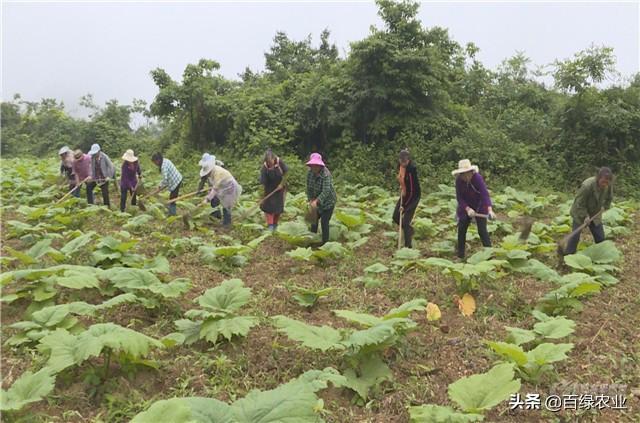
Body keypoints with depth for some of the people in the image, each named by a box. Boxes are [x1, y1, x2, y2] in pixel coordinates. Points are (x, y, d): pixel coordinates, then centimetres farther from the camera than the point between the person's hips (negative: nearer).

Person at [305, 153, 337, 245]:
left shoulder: (326, 174, -29)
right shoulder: (310, 173, -8)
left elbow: (326, 191, -36)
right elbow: (309, 188, -3)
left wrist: (316, 201, -44)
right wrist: (311, 200, -14)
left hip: (328, 202, -7)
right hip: (317, 201, 7)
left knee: (324, 222, -9)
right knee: (314, 219, 18)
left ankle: (325, 242, 5)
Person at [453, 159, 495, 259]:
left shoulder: (477, 178, -27)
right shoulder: (459, 181, -17)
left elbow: (485, 194, -35)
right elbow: (459, 197, -14)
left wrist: (490, 210, -48)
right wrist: (468, 209, -29)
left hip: (480, 207, -3)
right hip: (466, 207, 3)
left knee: (482, 230, -11)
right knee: (461, 229, 3)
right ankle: (460, 255, 16)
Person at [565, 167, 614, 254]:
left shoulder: (609, 186, -15)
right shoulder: (587, 185, -33)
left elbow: (609, 198, 8)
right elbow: (579, 203, -24)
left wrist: (604, 207, -5)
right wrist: (585, 216, -25)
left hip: (595, 214, 5)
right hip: (580, 212, -5)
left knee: (600, 237, 6)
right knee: (575, 235, -5)